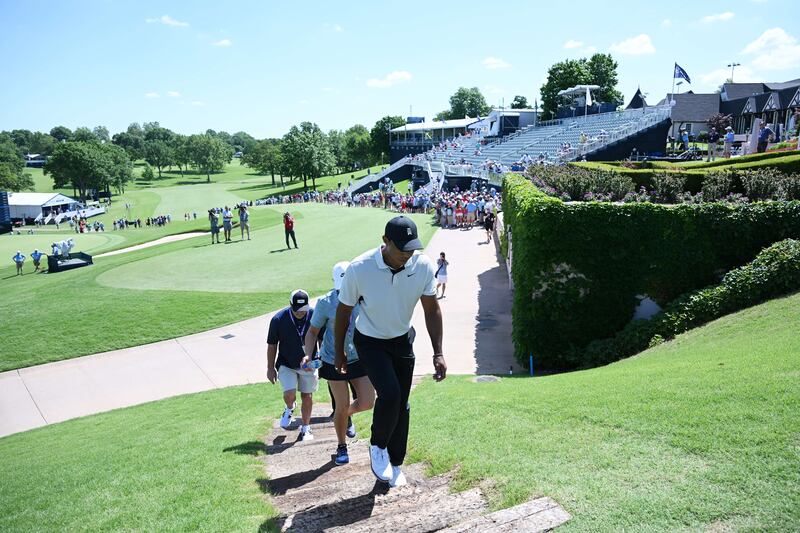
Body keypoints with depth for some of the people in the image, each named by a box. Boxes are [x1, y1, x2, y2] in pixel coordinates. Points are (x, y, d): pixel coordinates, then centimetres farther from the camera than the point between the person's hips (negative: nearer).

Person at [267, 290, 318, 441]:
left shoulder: (315, 316, -15)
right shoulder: (279, 319, -15)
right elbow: (272, 345, -4)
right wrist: (270, 368, -1)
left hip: (308, 364, 1)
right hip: (286, 364, -1)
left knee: (307, 397, 8)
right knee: (289, 394, -14)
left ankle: (305, 428, 28)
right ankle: (289, 409, 23)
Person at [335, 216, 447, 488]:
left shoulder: (423, 265, -19)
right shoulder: (359, 269, -27)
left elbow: (432, 309, -6)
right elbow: (344, 311, -11)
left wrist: (438, 354, -8)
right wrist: (339, 352, -1)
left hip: (403, 340, 4)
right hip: (370, 342, -3)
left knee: (401, 404, 10)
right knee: (390, 394, -24)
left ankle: (394, 463, 33)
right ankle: (378, 447, 6)